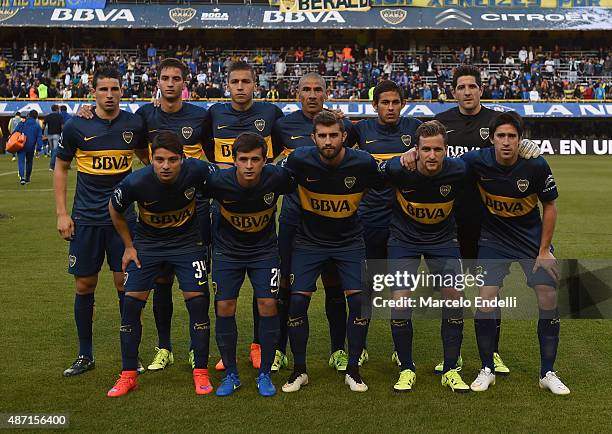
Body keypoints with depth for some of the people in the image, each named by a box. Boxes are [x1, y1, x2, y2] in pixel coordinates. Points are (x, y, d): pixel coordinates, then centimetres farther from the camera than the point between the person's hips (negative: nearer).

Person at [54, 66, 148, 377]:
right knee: (85, 285, 6)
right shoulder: (76, 127, -4)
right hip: (86, 219, 0)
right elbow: (61, 167, 6)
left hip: (123, 216, 0)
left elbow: (146, 156, 16)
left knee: (125, 284, 2)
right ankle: (85, 356, 21)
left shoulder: (135, 124, -2)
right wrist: (61, 213, -1)